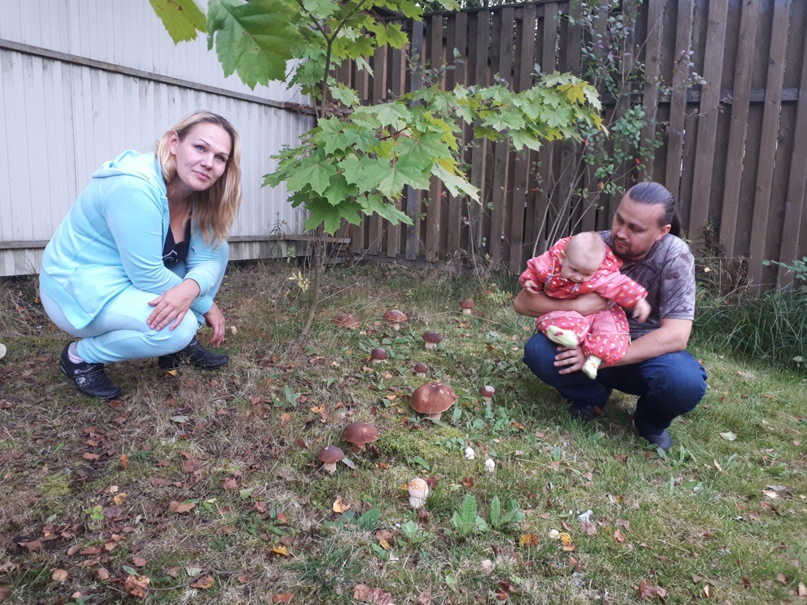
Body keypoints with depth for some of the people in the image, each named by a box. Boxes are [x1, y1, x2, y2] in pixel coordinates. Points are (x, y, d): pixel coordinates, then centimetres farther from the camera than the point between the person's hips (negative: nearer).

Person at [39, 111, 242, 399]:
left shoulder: (199, 194, -6)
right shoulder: (134, 187, -30)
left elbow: (206, 258, -10)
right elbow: (148, 276, -28)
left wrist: (190, 288, -32)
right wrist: (206, 303, -18)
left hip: (131, 281, 8)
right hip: (80, 290, -8)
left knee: (217, 247, -1)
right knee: (177, 328, -28)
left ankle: (181, 346, 7)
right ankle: (81, 356, -2)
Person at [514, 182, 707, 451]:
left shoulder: (675, 256, -19)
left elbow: (675, 335, -26)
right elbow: (523, 301, -15)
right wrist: (576, 305, -33)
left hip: (648, 356, -1)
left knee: (685, 382, -35)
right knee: (537, 351, -27)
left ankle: (652, 422, 3)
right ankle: (591, 397, 5)